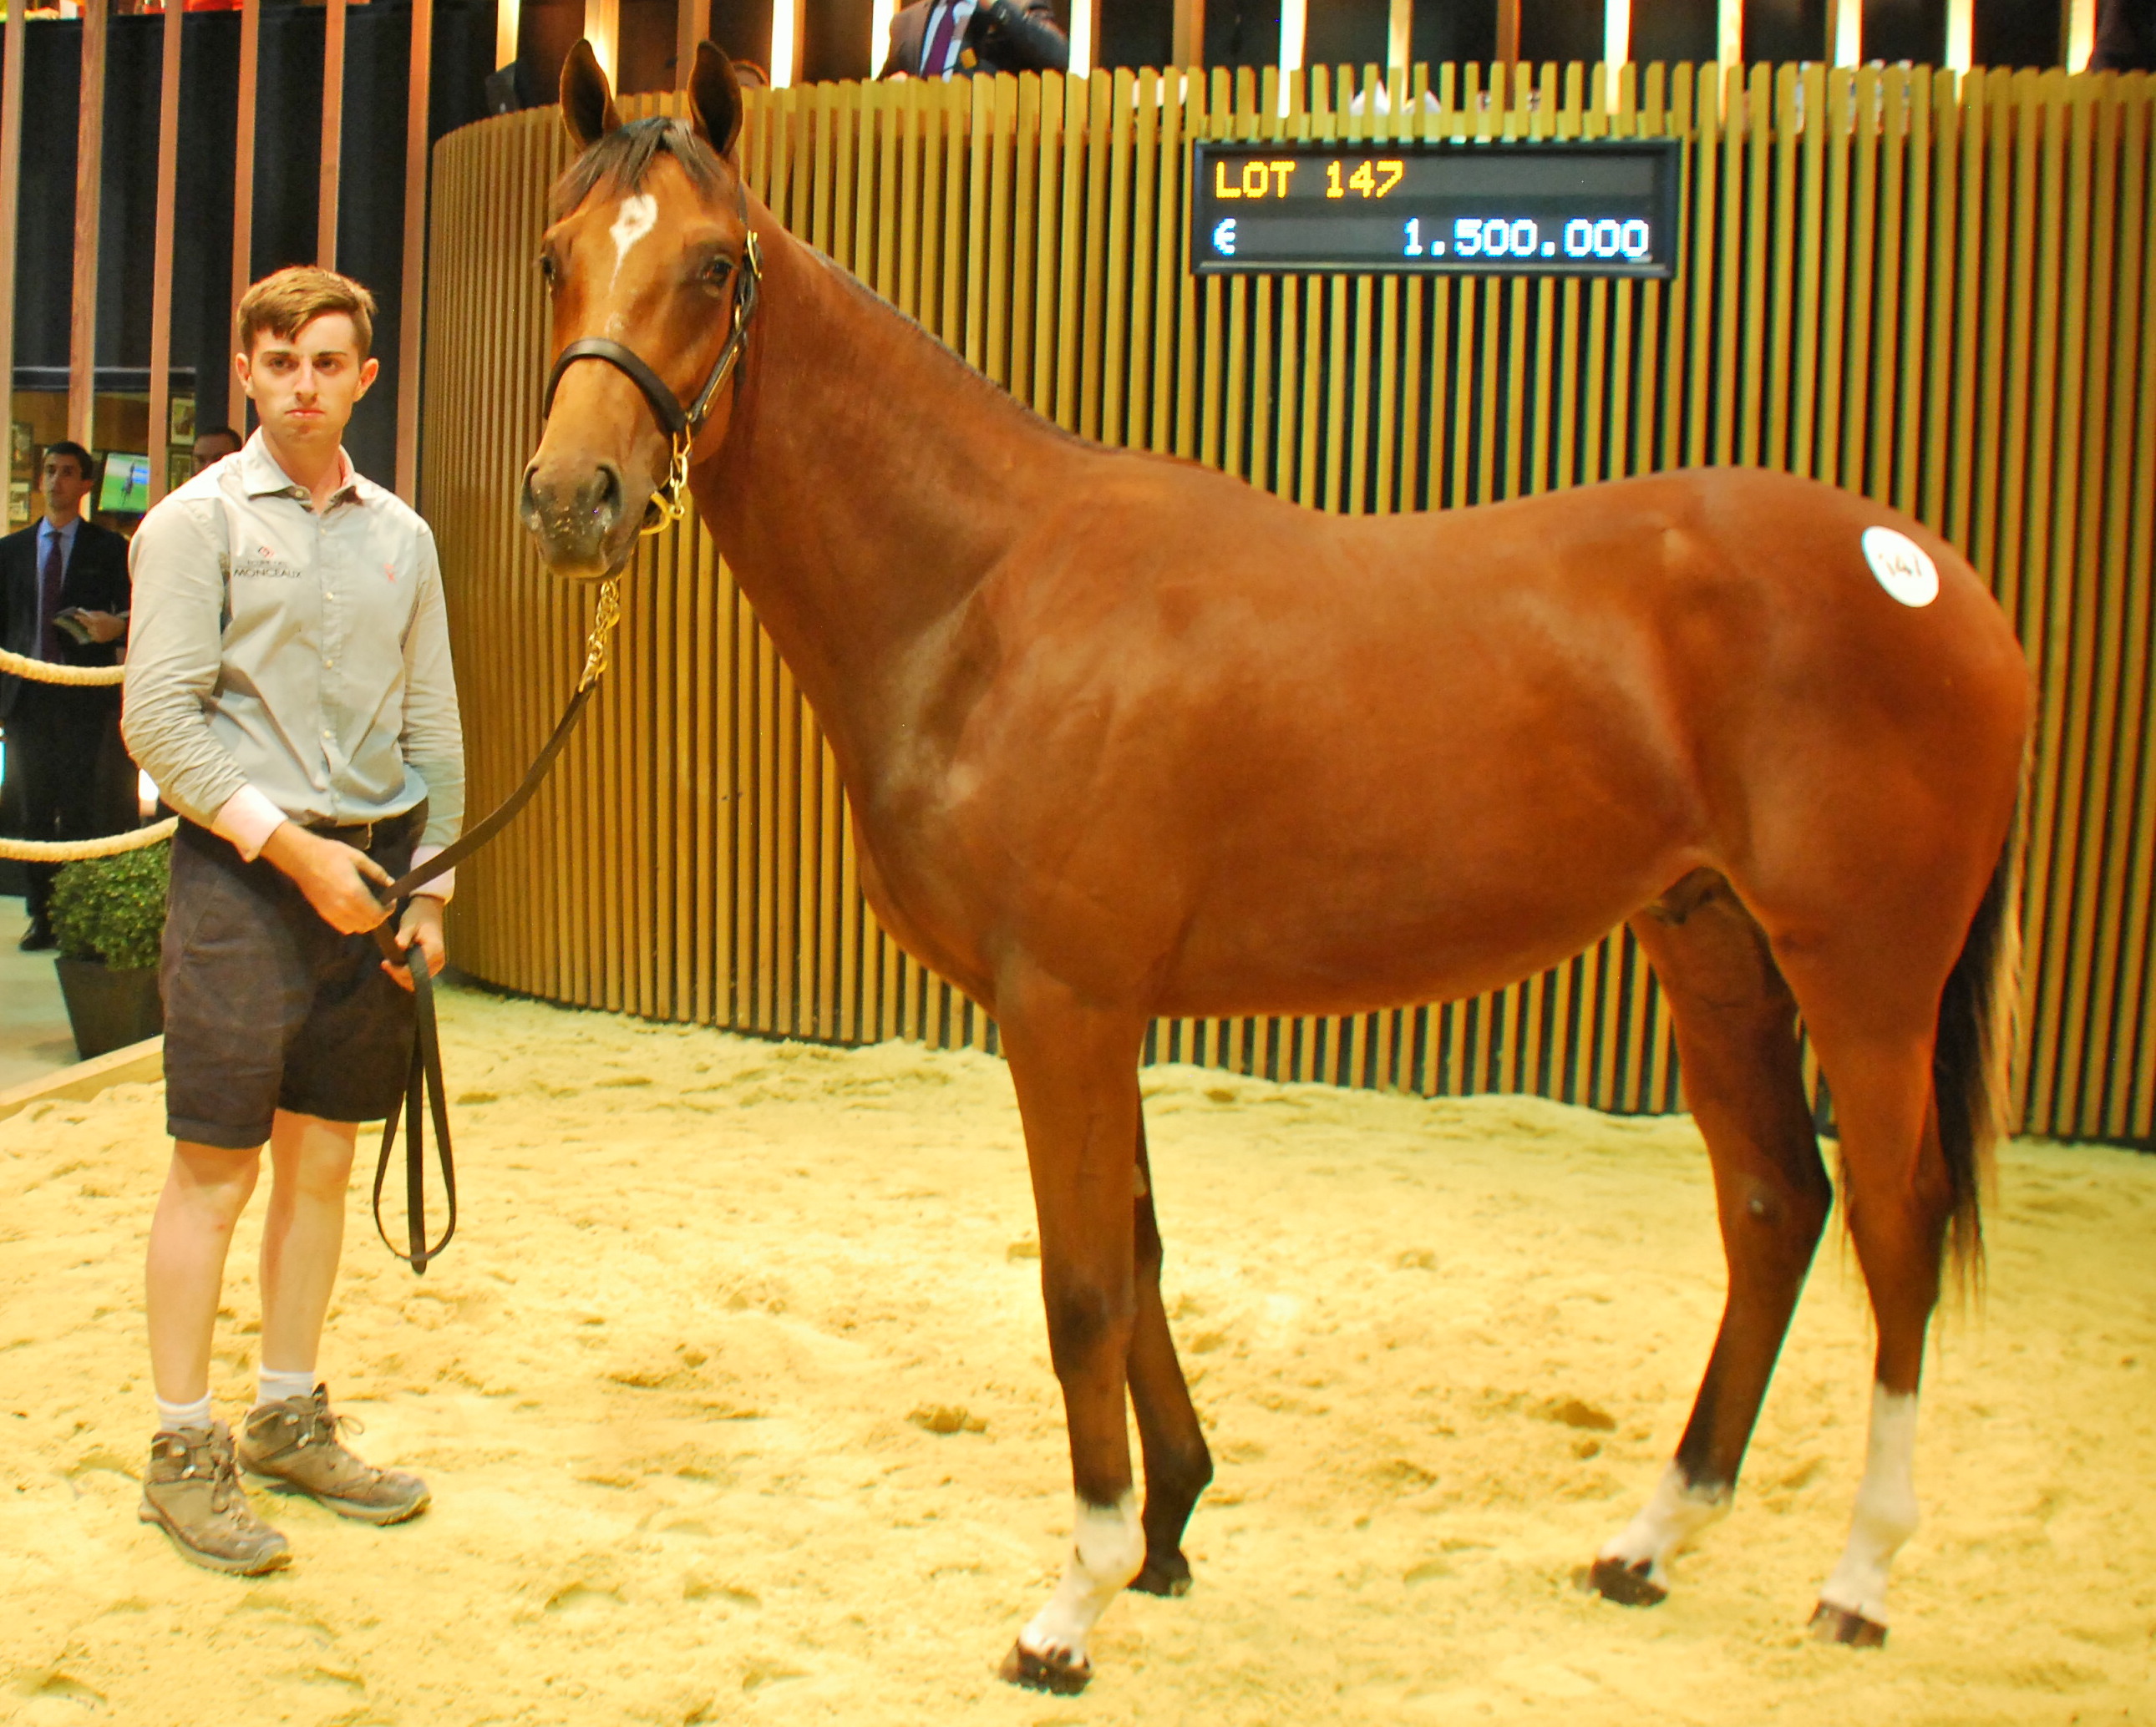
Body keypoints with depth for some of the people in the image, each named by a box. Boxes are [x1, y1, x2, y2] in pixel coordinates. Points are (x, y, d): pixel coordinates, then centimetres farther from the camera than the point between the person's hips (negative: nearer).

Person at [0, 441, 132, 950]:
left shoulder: (110, 549, 7)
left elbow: (132, 616, 5)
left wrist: (115, 627, -18)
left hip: (84, 697, -3)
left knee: (81, 811, -6)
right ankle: (41, 914, 8)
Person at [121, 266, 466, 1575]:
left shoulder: (401, 534, 12)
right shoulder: (199, 520, -3)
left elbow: (435, 726, 14)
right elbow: (161, 720, -11)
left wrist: (429, 885, 6)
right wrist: (290, 846, -15)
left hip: (372, 866, 5)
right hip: (244, 873, -5)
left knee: (323, 1159, 11)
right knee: (216, 1166, -2)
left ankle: (291, 1419, 23)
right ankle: (185, 1452, 6)